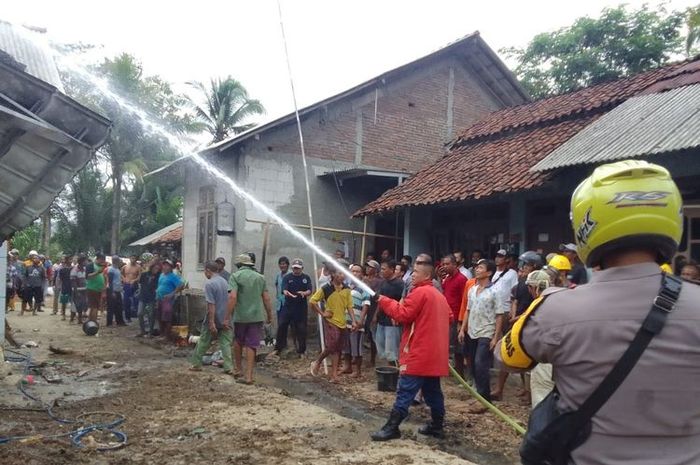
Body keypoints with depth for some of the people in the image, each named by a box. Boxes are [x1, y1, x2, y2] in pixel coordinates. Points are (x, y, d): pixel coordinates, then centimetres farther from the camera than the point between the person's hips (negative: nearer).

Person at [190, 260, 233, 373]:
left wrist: (212, 322, -20)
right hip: (225, 319, 5)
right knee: (226, 344, 6)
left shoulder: (209, 284, -15)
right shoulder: (225, 281, 6)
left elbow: (211, 305, -20)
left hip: (213, 319, -5)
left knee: (203, 342, 11)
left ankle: (196, 364, 23)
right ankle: (229, 367, 0)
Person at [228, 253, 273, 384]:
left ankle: (239, 369, 30)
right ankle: (248, 376, 2)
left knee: (238, 342, 20)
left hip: (240, 316, -2)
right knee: (251, 346, 4)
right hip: (257, 316, 2)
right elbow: (266, 298, 6)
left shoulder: (235, 276, -4)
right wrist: (269, 315, 15)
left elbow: (232, 297, -16)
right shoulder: (260, 277, 8)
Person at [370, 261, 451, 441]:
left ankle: (392, 427, -9)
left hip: (419, 353, -9)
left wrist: (383, 301, -7)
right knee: (433, 391, 14)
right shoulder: (440, 296, 19)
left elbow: (402, 315, -15)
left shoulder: (419, 292, -11)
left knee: (405, 392, -9)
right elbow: (449, 318, 26)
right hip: (435, 353, 9)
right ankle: (437, 426, 19)